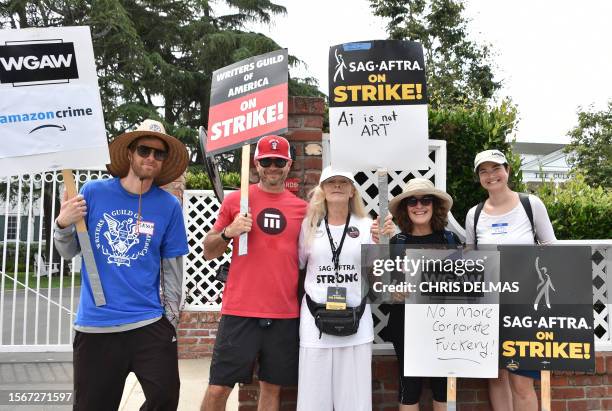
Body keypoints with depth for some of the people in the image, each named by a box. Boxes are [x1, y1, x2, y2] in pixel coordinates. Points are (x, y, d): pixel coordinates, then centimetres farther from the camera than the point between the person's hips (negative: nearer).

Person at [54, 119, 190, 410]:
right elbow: (69, 253, 4)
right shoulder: (94, 192, -2)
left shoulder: (169, 206, 0)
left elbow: (172, 266, 4)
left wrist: (171, 315, 3)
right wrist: (63, 224, -15)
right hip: (95, 324, 0)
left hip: (150, 323, 0)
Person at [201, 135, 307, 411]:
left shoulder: (302, 208, 7)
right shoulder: (236, 200, 2)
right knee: (218, 388, 0)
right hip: (239, 311, -2)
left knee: (272, 387, 11)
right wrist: (228, 232, -12)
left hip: (285, 315, 2)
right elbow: (209, 252, 7)